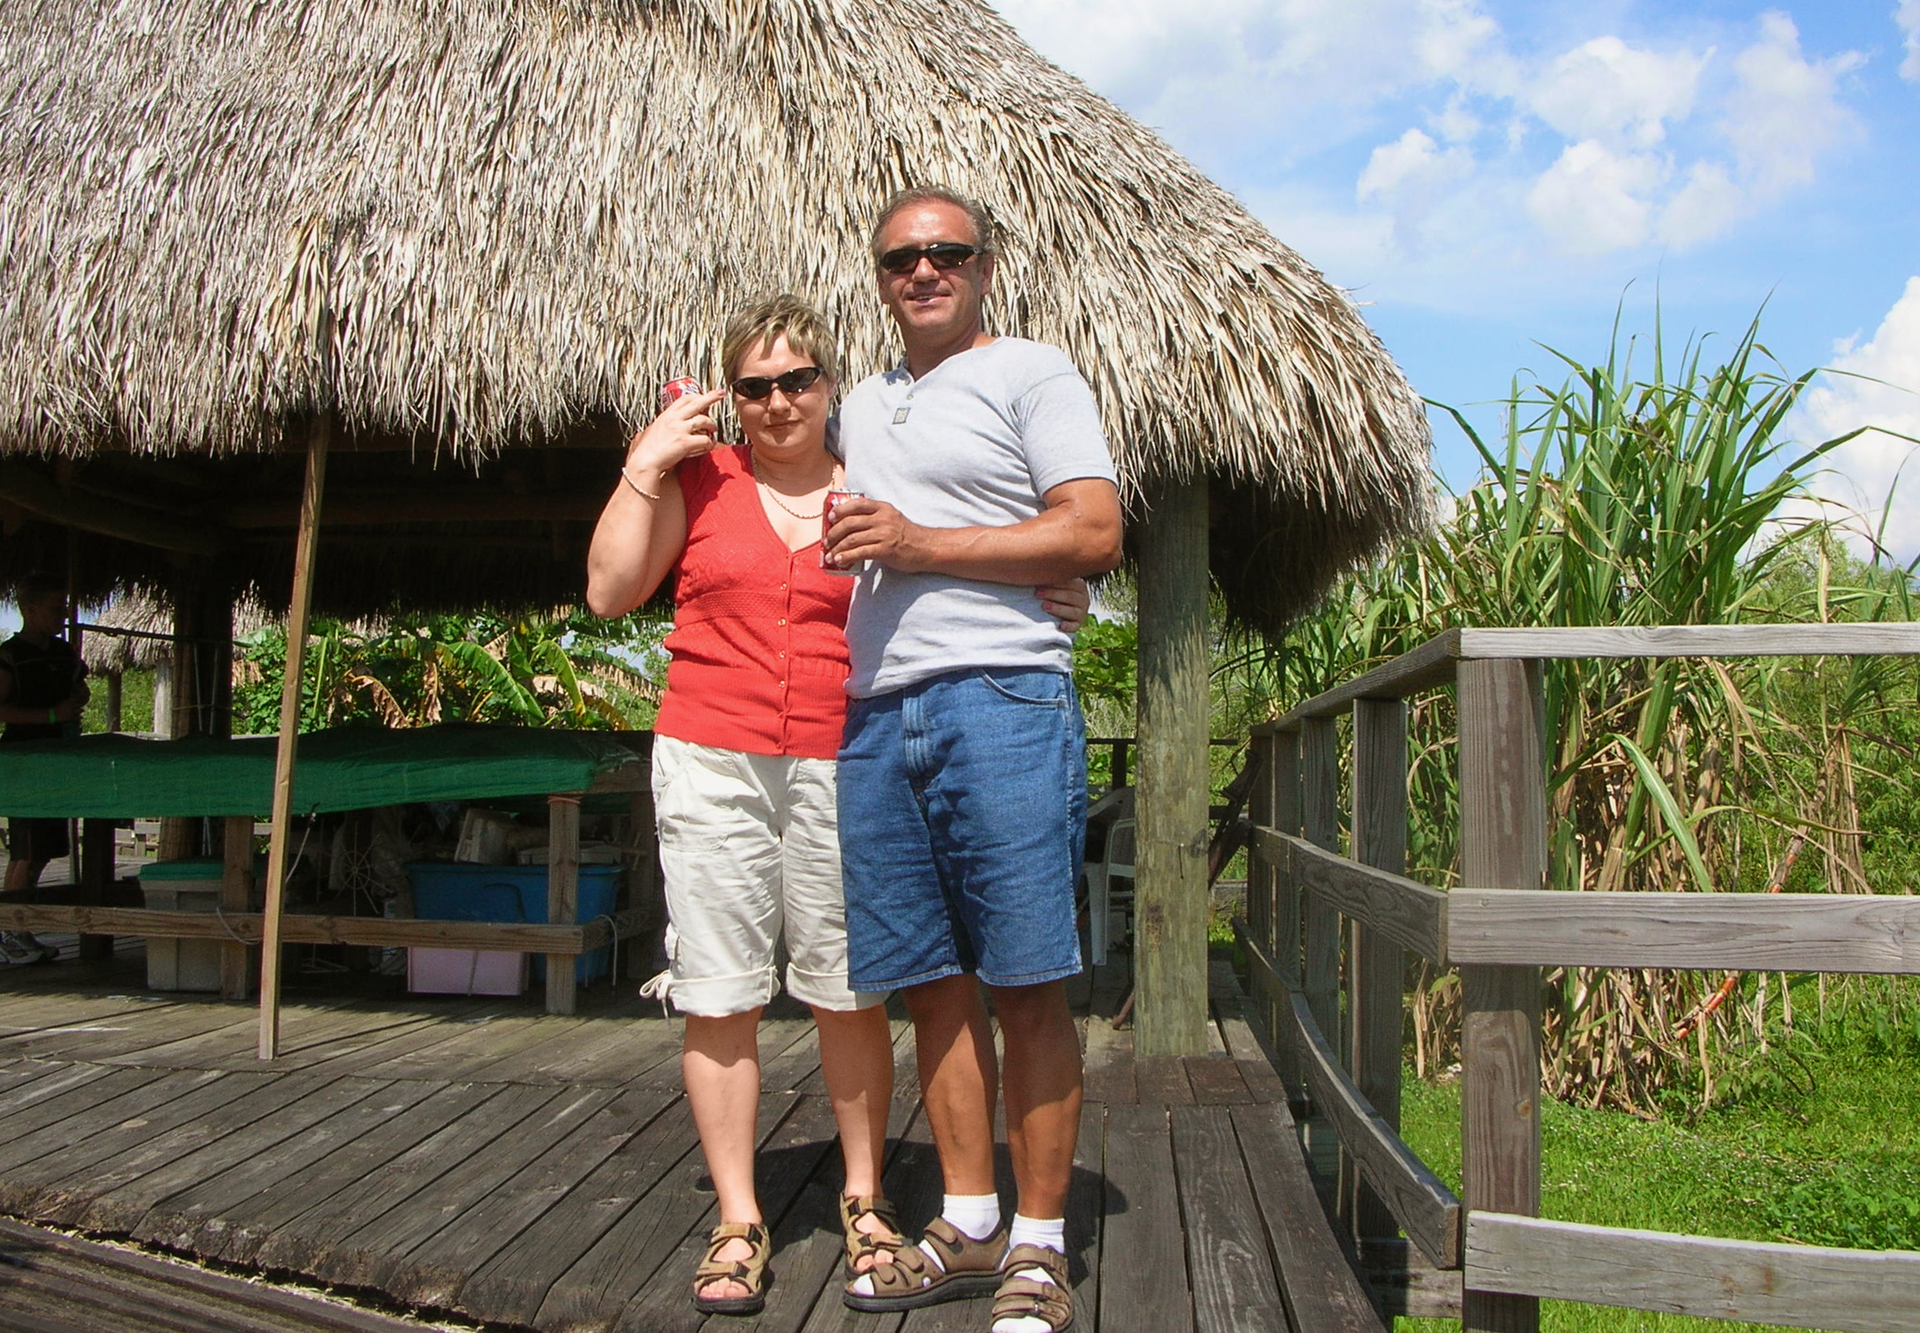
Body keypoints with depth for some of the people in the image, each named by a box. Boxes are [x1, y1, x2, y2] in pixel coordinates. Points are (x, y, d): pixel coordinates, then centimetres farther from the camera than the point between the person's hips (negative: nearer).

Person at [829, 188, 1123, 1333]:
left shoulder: (1031, 372, 4)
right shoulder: (862, 407, 24)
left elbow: (1095, 533, -8)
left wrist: (921, 545, -12)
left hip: (1001, 700, -6)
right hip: (876, 715, 6)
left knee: (1028, 986, -2)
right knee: (933, 983, 9)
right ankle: (969, 1226, 20)